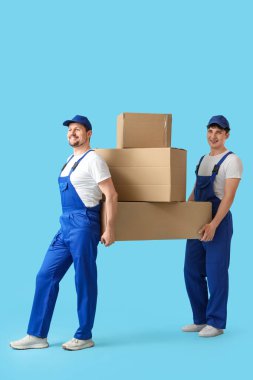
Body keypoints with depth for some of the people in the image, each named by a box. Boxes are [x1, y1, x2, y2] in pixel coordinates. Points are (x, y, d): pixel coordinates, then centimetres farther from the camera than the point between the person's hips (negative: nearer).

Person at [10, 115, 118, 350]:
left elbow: (111, 195, -13)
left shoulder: (93, 160, -8)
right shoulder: (70, 160, 18)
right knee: (45, 276, 6)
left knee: (84, 281, 0)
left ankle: (84, 337, 12)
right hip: (65, 225, 9)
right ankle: (37, 335, 13)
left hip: (83, 225, -9)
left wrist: (109, 229, -16)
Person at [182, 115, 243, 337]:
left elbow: (229, 196, -18)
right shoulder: (203, 160, 16)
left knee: (216, 273, -2)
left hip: (218, 221, -8)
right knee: (192, 271, 10)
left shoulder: (231, 161, -9)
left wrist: (213, 224, -26)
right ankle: (200, 320, 21)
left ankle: (216, 323, 9)